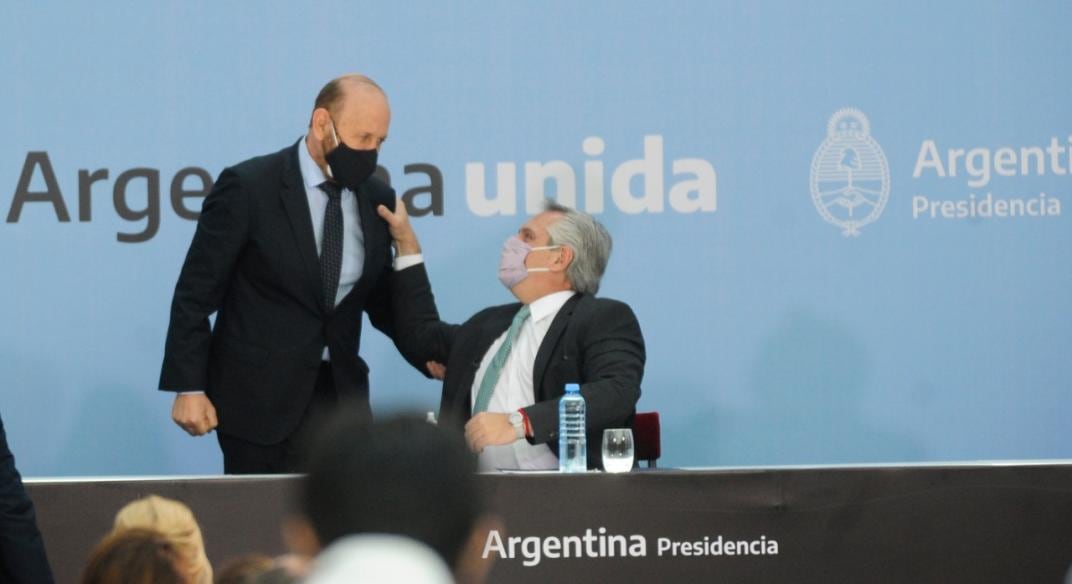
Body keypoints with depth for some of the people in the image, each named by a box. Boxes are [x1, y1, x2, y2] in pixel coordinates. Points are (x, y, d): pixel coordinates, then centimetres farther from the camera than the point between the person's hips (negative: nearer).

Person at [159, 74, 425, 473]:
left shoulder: (377, 199, 6)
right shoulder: (248, 188, -10)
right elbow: (195, 294, -7)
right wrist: (188, 388, -12)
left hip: (341, 394, 5)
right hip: (260, 398, -5)